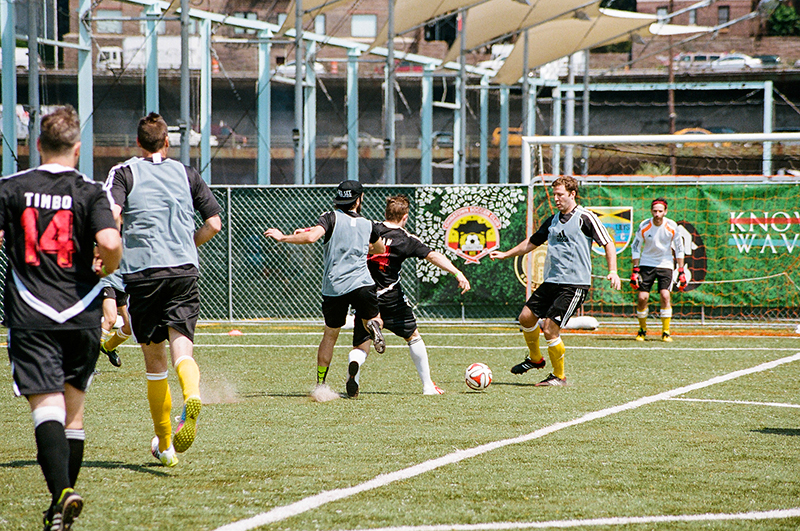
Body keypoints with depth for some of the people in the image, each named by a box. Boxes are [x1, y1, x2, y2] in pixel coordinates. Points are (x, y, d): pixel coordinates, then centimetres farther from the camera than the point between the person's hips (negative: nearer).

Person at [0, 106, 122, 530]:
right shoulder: (90, 192, -1)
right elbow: (109, 242, -16)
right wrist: (107, 267, 6)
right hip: (81, 316, 1)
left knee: (46, 407, -9)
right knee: (74, 410, 16)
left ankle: (62, 492, -30)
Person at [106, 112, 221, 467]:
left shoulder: (124, 173, 5)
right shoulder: (186, 174, 14)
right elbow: (214, 223, 13)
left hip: (142, 274, -1)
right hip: (184, 271, 1)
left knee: (154, 361, 9)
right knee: (181, 348, -6)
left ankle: (164, 445, 15)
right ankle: (193, 395, -41)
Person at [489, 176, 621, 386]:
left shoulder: (585, 217, -7)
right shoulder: (552, 220, 14)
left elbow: (608, 244, -6)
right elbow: (532, 242, 26)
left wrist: (612, 271, -17)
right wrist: (505, 254, 23)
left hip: (575, 284, -7)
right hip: (551, 281, 7)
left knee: (550, 327, -13)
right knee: (526, 317, 5)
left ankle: (559, 376, 2)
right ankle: (535, 359, 30)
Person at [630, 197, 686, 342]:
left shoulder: (672, 227, -9)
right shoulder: (644, 226, -10)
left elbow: (679, 249, 2)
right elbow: (635, 247, 1)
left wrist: (681, 272, -1)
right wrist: (635, 271, -5)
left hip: (665, 264, 0)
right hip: (647, 264, 0)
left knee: (665, 296, -18)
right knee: (642, 297, -9)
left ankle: (666, 332, -7)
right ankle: (642, 330, 12)